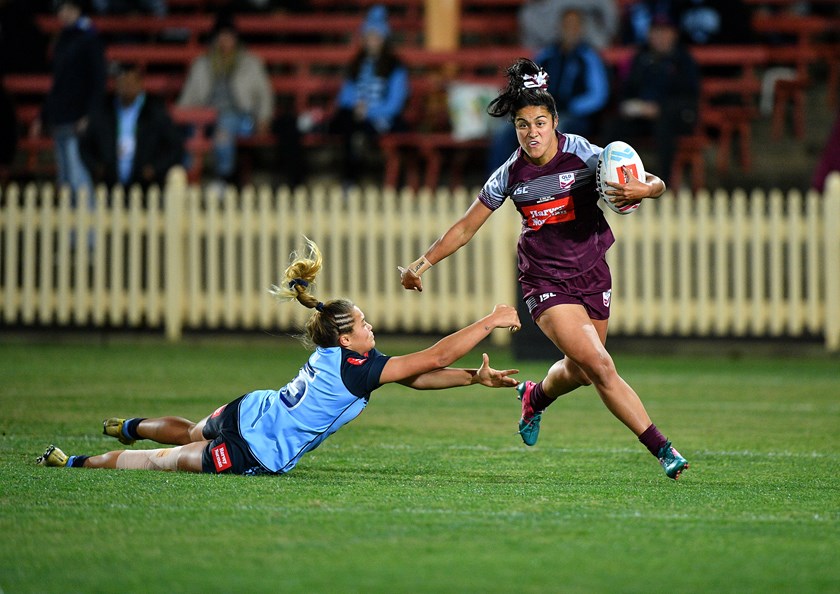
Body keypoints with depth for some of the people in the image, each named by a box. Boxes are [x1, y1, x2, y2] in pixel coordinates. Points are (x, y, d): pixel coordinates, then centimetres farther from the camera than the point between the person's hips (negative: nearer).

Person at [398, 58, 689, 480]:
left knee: (579, 372, 14)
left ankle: (534, 397, 50)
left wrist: (643, 189, -36)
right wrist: (422, 264, 5)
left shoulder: (584, 156, -12)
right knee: (599, 365, -17)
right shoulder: (510, 176, -7)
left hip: (592, 275, 2)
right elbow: (466, 227, 6)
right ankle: (661, 449, -11)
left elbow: (655, 184, -13)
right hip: (545, 283, -2)